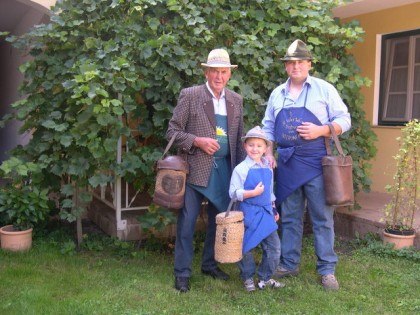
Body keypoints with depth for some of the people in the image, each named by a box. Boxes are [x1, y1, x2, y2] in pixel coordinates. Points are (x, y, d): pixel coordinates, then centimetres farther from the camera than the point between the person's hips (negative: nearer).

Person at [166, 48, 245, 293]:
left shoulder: (236, 100, 9)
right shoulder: (190, 96, -5)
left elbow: (239, 137, 14)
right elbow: (173, 131, -5)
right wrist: (198, 141, -18)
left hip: (225, 169, 5)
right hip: (196, 168, -4)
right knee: (187, 221, -2)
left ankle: (210, 264, 30)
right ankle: (182, 273, 10)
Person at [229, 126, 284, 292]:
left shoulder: (268, 168, 8)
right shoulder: (241, 169, -11)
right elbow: (233, 193, -15)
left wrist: (273, 209, 21)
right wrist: (254, 193, -21)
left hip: (266, 213, 6)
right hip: (248, 214, -6)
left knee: (274, 246, 6)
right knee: (245, 248, 3)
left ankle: (264, 278, 22)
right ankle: (248, 278, 24)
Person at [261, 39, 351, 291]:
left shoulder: (324, 89, 0)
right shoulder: (277, 94, 12)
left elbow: (344, 120, -1)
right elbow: (268, 127, 17)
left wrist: (320, 131, -16)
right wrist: (269, 154, 5)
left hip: (315, 161, -4)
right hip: (286, 163, 4)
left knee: (322, 217, 1)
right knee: (289, 217, 11)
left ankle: (327, 269, 10)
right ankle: (289, 264, 22)